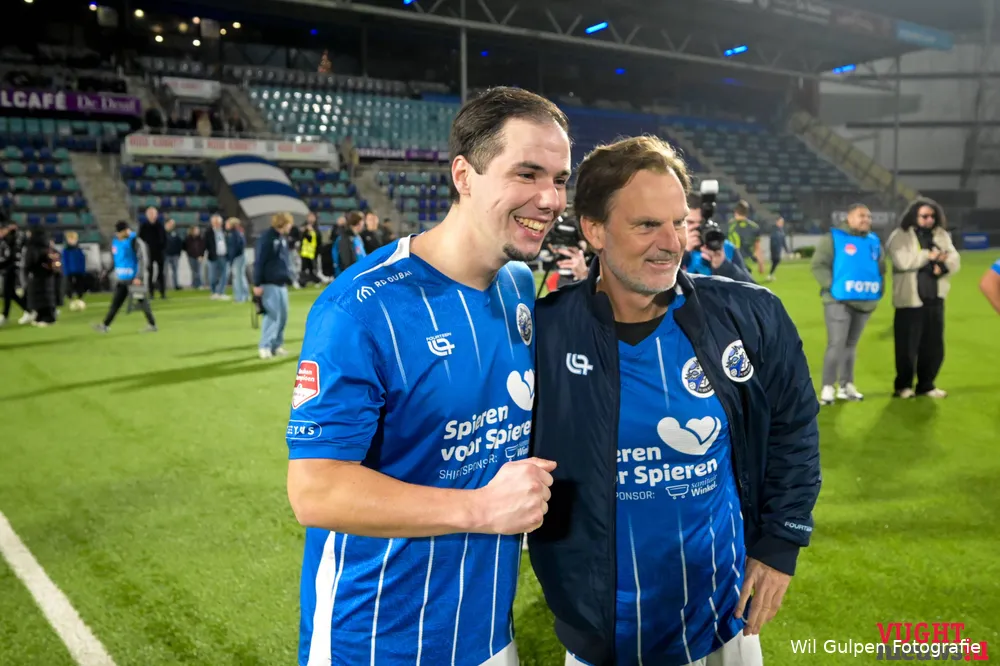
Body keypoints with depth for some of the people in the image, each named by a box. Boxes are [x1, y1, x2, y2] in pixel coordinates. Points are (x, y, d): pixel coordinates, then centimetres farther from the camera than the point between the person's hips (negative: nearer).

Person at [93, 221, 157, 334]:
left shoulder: (135, 242, -11)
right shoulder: (115, 242, 11)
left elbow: (143, 260, -15)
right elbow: (114, 259, 23)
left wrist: (139, 277, -20)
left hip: (135, 279, -7)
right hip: (122, 279, 7)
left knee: (142, 302, -1)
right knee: (115, 302, 4)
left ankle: (152, 325, 10)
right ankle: (105, 325, 5)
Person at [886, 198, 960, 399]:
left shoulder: (942, 235, 12)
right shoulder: (900, 236, -4)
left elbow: (955, 260, 3)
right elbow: (902, 261, -20)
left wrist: (943, 265, -18)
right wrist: (928, 255, -13)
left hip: (935, 300, 5)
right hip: (910, 300, -5)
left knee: (934, 346, 9)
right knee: (907, 346, 1)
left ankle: (926, 385, 23)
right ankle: (903, 385, 16)